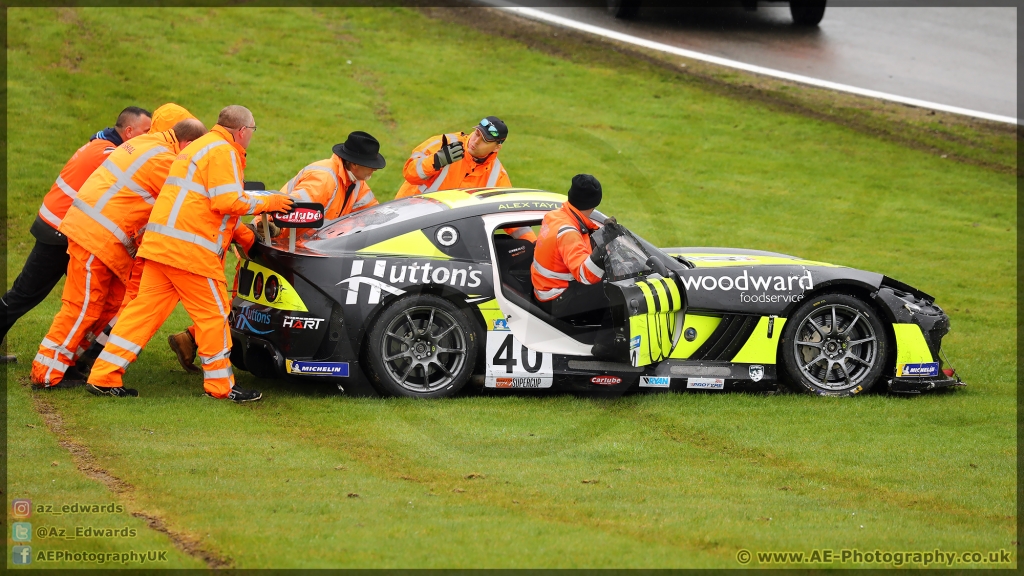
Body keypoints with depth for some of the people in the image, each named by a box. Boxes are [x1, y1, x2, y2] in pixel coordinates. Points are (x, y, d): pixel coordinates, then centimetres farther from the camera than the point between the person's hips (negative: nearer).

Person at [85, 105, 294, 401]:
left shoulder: (199, 147, 25)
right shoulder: (223, 152, -7)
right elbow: (228, 201, -16)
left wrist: (245, 236, 30)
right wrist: (266, 203, -3)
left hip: (161, 243, 9)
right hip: (191, 249, -9)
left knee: (144, 309, 7)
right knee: (213, 314, 2)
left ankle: (103, 377, 4)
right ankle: (221, 386, 10)